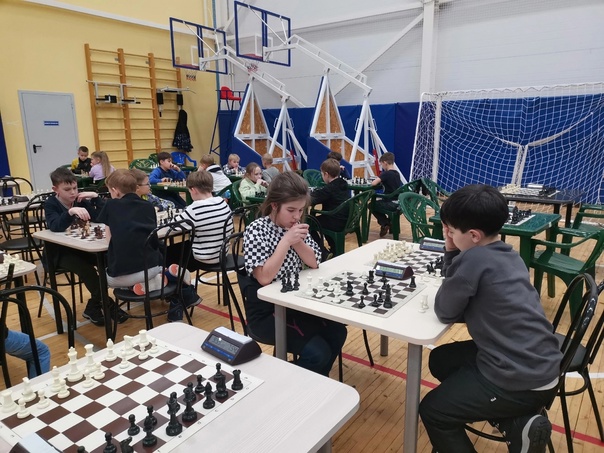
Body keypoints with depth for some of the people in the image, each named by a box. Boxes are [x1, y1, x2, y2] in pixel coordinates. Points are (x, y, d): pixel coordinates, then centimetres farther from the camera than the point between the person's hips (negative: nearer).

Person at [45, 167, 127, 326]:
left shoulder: (81, 201, 0)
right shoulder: (50, 204, -12)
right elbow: (55, 227, -32)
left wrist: (96, 197, -21)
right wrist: (71, 211, -48)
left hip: (81, 247, 5)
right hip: (60, 252, -4)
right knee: (87, 270, -30)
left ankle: (93, 307, -5)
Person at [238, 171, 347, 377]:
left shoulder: (295, 227, 1)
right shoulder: (256, 231, -17)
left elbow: (314, 263, 1)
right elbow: (264, 277, -25)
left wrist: (297, 242, -16)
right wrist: (286, 241, -27)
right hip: (265, 311, -6)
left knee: (336, 332, -6)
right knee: (317, 352, -18)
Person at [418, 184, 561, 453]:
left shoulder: (474, 258, -22)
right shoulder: (506, 253, 5)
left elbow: (445, 312, -11)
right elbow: (463, 295, 10)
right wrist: (452, 254, 0)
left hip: (521, 381, -8)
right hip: (541, 367, 9)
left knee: (431, 411, 5)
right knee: (441, 360, 21)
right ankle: (519, 422, 13)